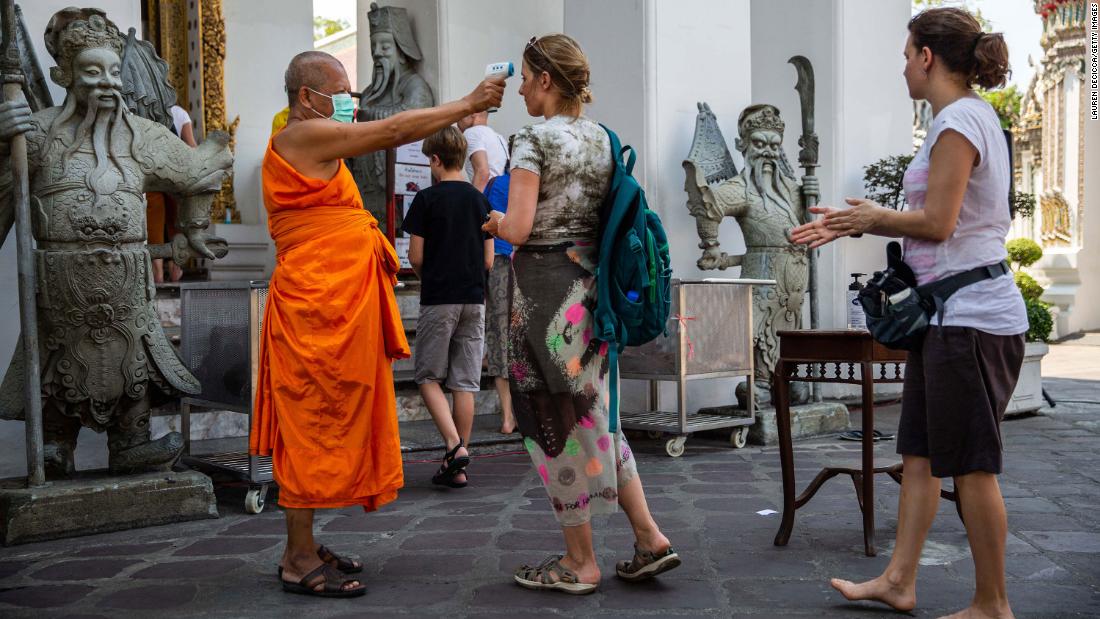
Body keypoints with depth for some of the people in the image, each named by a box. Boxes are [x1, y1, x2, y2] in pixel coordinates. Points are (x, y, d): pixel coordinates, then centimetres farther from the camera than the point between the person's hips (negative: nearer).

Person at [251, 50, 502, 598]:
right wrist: (467, 104, -7)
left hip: (333, 306, 11)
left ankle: (303, 548, 21)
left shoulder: (313, 145, 23)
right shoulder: (303, 135, -10)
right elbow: (392, 131, -12)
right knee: (314, 428, -6)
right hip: (315, 307, -11)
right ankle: (299, 562, 1)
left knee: (321, 429, 13)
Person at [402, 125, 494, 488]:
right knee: (465, 383, 6)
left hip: (438, 299, -4)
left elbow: (415, 257, -5)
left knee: (429, 377, 7)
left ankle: (455, 444, -11)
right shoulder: (480, 200, 8)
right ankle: (458, 468, 9)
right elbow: (489, 260, 9)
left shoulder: (426, 199, -5)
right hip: (474, 299, 4)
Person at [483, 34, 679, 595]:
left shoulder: (534, 139, -11)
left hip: (545, 289, -7)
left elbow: (518, 229, -18)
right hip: (592, 282, 7)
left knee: (555, 422, 3)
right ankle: (649, 538, 15)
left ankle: (580, 563, 13)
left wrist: (494, 222, 2)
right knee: (593, 413, 17)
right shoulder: (603, 138, 11)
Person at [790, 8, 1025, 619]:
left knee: (970, 465, 0)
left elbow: (937, 223, -19)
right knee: (920, 453, 13)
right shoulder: (969, 118, 17)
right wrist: (851, 225, 13)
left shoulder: (960, 121, -14)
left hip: (970, 318, -10)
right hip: (949, 315, 10)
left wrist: (875, 217, -2)